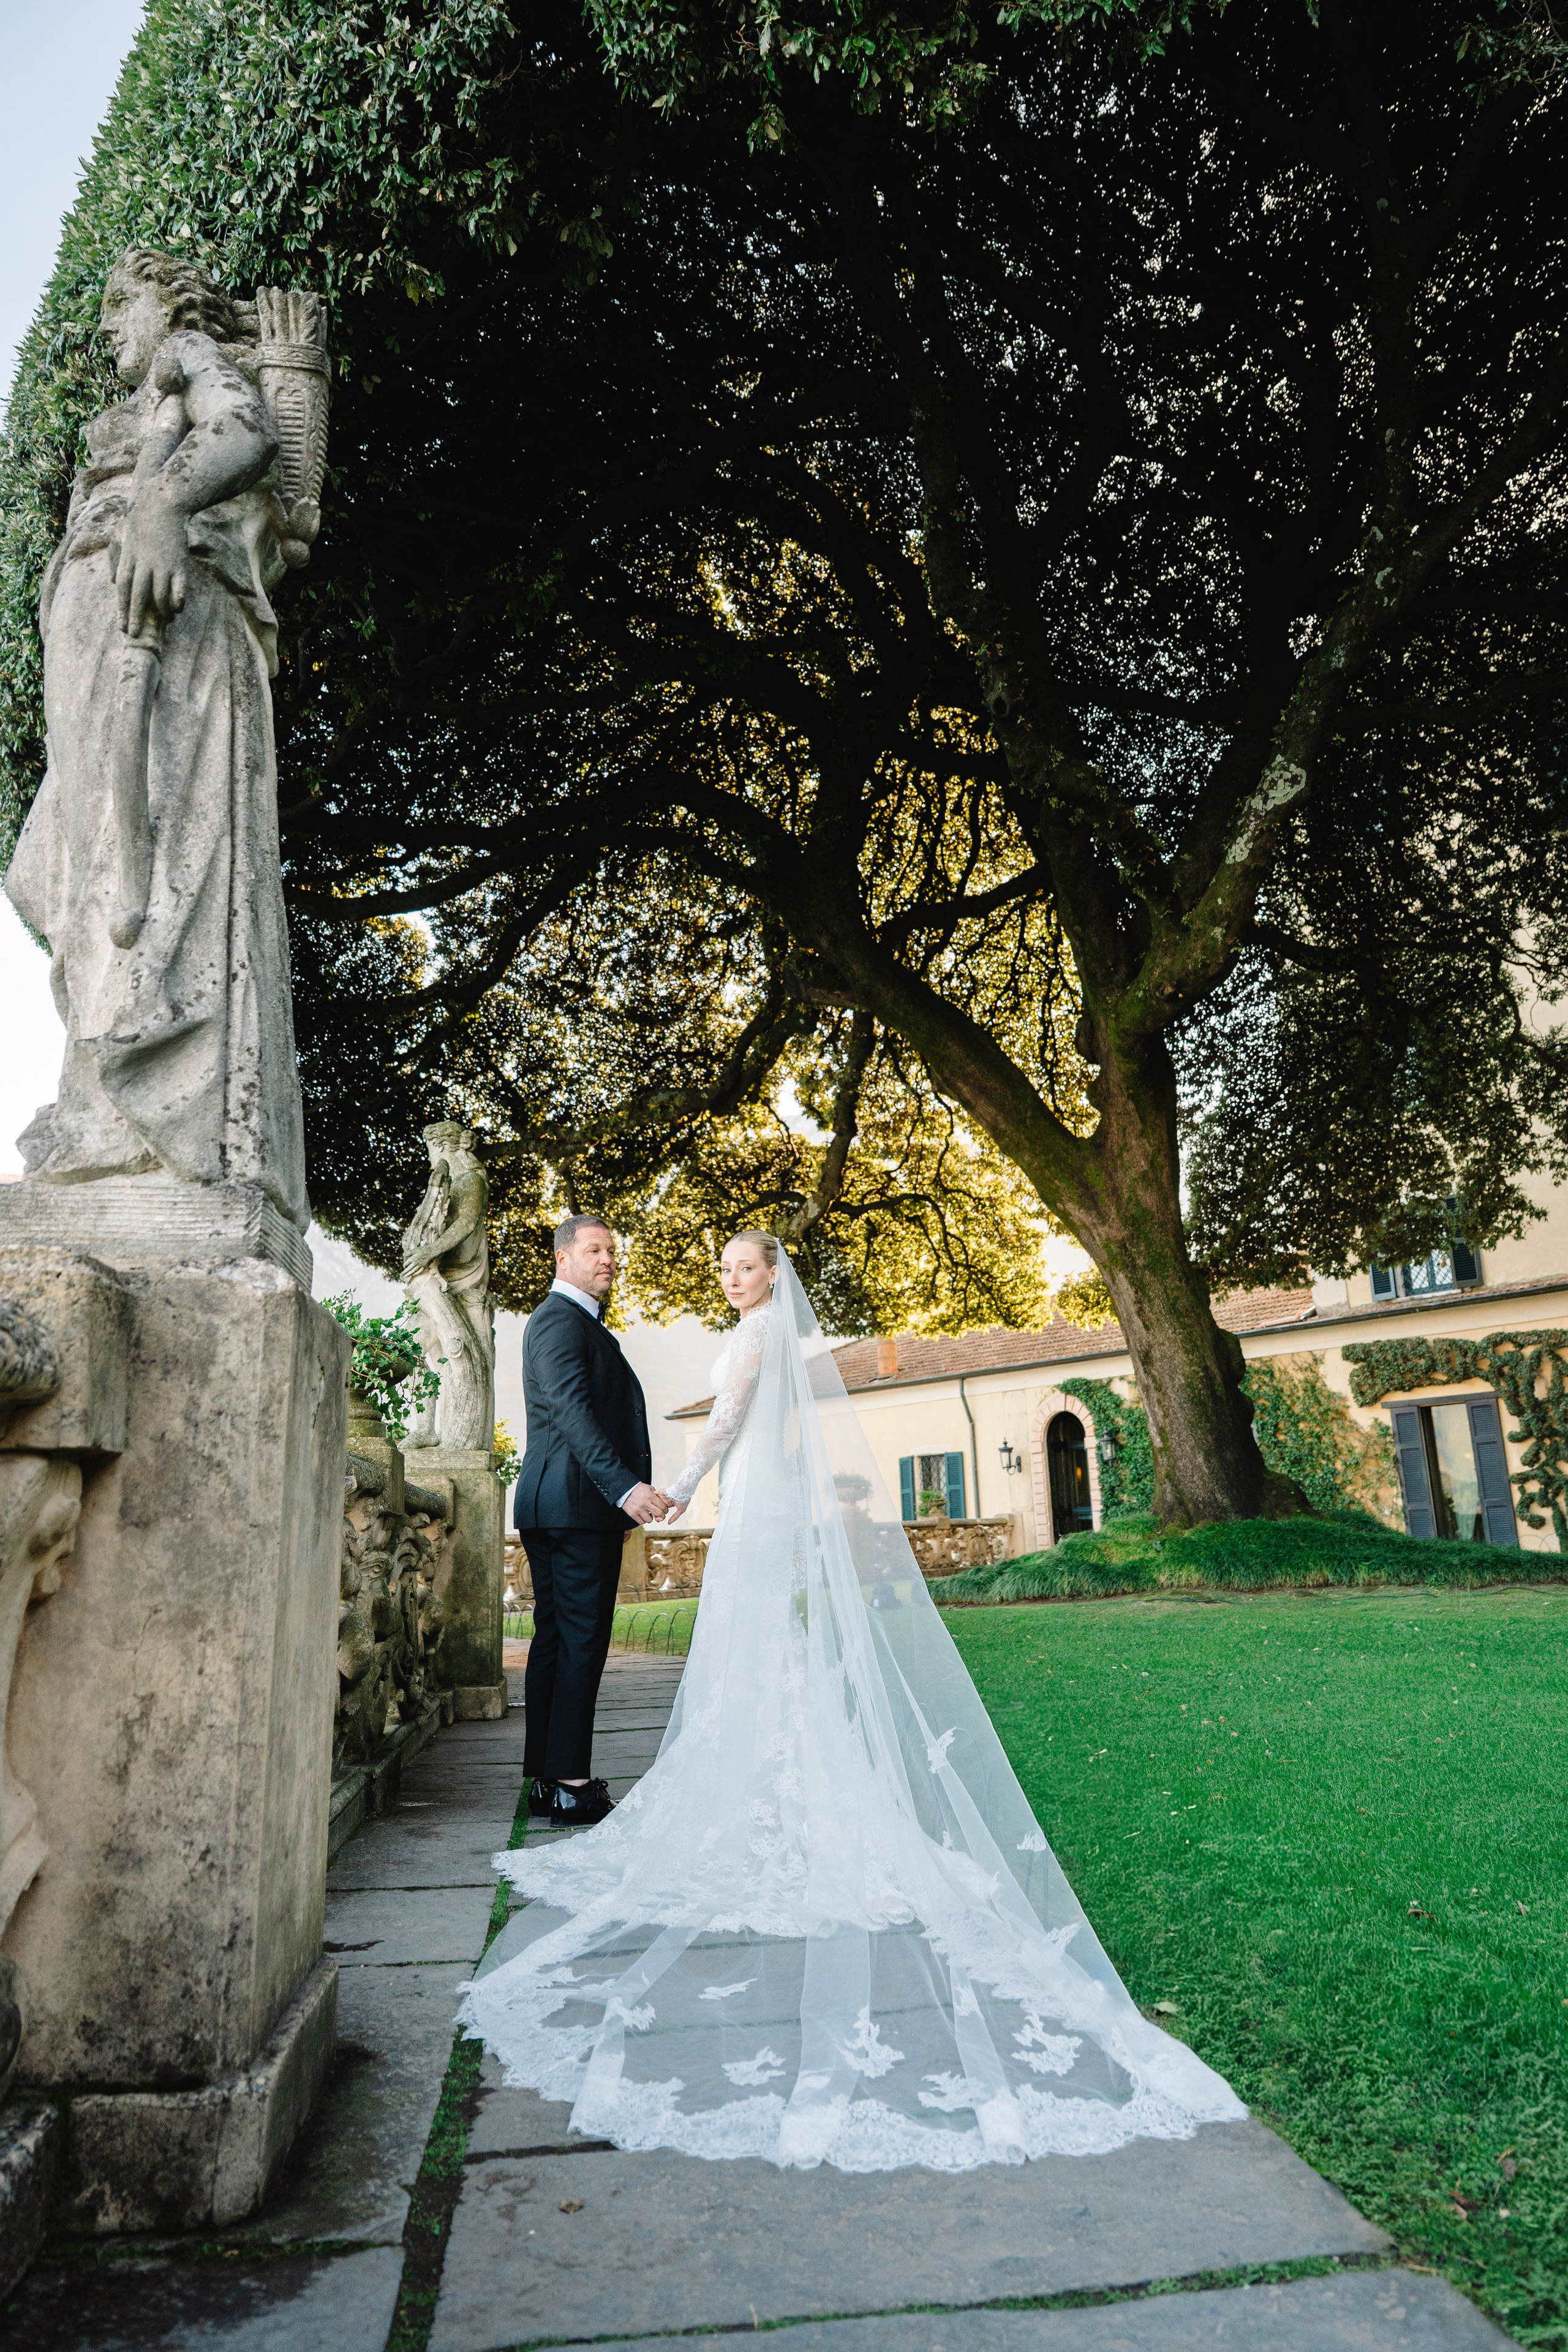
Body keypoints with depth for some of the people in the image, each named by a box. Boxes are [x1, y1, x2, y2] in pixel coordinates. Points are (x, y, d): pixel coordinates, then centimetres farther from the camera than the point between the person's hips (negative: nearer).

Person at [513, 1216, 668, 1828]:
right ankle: (570, 1786, -2)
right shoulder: (560, 1320, -10)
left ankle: (548, 1781, 18)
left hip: (557, 1506, 11)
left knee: (556, 1641, 12)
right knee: (580, 1643, -7)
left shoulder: (581, 1321, 23)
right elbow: (572, 1411, -23)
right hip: (578, 1504, -11)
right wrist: (625, 1487, -31)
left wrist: (628, 1489, 24)